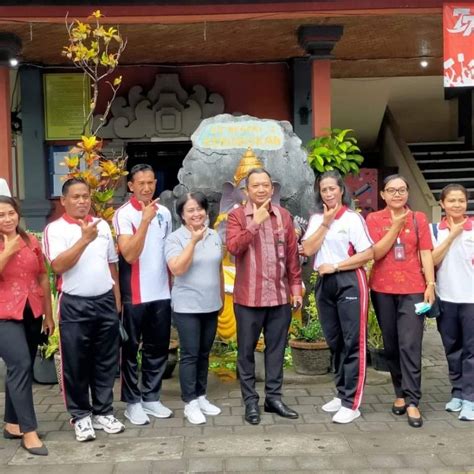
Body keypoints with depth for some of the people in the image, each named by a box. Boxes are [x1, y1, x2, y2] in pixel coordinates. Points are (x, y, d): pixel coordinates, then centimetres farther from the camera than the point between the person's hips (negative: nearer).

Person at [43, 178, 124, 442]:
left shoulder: (102, 225, 10)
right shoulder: (55, 229, -5)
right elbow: (58, 266, -18)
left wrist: (117, 298, 13)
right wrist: (84, 239, -23)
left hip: (105, 302, 4)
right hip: (75, 305, -4)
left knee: (106, 361, 10)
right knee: (76, 363, 3)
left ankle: (103, 412, 23)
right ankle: (81, 416, 18)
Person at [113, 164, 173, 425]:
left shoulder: (164, 213, 7)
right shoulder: (124, 214, -10)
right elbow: (129, 255, -21)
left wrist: (173, 286, 12)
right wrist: (145, 220, -25)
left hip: (162, 294, 6)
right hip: (134, 295, -5)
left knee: (158, 348, 13)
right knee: (131, 350, 6)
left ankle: (151, 398, 26)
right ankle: (132, 402, 17)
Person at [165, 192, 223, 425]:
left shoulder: (214, 236, 7)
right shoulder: (175, 238, -9)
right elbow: (177, 269, -22)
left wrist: (222, 298, 17)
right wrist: (193, 240, -23)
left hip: (211, 306, 5)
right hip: (187, 307, -5)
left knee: (204, 353, 14)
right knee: (190, 354, -1)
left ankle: (201, 396, 26)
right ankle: (190, 403, 9)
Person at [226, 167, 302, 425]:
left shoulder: (284, 215, 8)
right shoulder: (237, 215, -2)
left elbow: (292, 254, 9)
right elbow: (233, 247, -18)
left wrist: (296, 286, 6)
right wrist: (256, 222, -21)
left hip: (280, 295, 3)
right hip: (249, 297, -3)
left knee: (276, 348, 10)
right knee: (246, 350, 5)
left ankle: (274, 397, 22)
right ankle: (250, 401, 17)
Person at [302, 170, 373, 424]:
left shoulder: (353, 218, -5)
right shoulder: (316, 219, 11)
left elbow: (367, 254, -11)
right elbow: (308, 249, -2)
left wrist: (334, 266, -11)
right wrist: (325, 223, -8)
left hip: (349, 282, -6)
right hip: (324, 284, 6)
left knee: (352, 343, -4)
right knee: (334, 342, 13)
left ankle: (351, 403, -1)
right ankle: (342, 393, 25)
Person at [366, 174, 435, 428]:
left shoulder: (419, 218, 6)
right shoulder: (374, 219, 4)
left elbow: (425, 254, 2)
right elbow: (376, 253, -6)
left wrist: (430, 284, -6)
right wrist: (395, 226, -12)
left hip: (413, 289, -1)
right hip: (383, 290, 1)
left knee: (410, 345, -8)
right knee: (391, 345, 8)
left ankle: (412, 401, -5)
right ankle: (400, 393, 22)